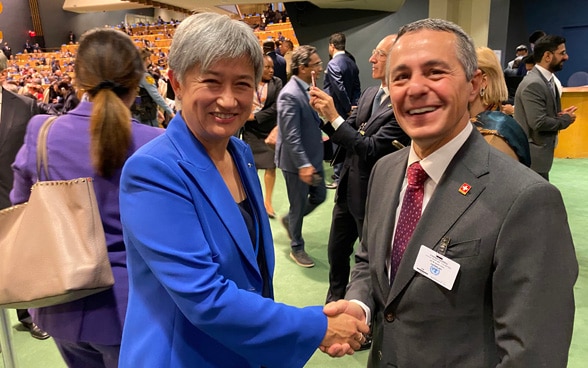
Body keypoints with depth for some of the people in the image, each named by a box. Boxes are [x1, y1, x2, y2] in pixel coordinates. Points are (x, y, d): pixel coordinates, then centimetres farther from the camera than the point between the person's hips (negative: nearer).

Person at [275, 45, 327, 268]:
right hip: (296, 161, -8)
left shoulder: (309, 88, 4)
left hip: (313, 157, 8)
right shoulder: (290, 95, -23)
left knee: (319, 196, 18)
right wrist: (303, 164, -26)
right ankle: (297, 248, 28)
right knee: (299, 205, 7)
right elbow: (291, 136, -25)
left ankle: (289, 220, 42)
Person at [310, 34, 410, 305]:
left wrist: (333, 117, -26)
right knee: (336, 252, 22)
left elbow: (372, 149, -26)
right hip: (348, 189, 8)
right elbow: (348, 136, 6)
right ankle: (335, 300, 44)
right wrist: (325, 113, -10)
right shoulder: (369, 94, 5)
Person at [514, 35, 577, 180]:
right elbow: (539, 122, -26)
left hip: (540, 152, 10)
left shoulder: (548, 80, 11)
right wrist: (567, 119, -9)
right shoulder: (533, 84, -21)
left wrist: (561, 114, -2)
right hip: (533, 156, -10)